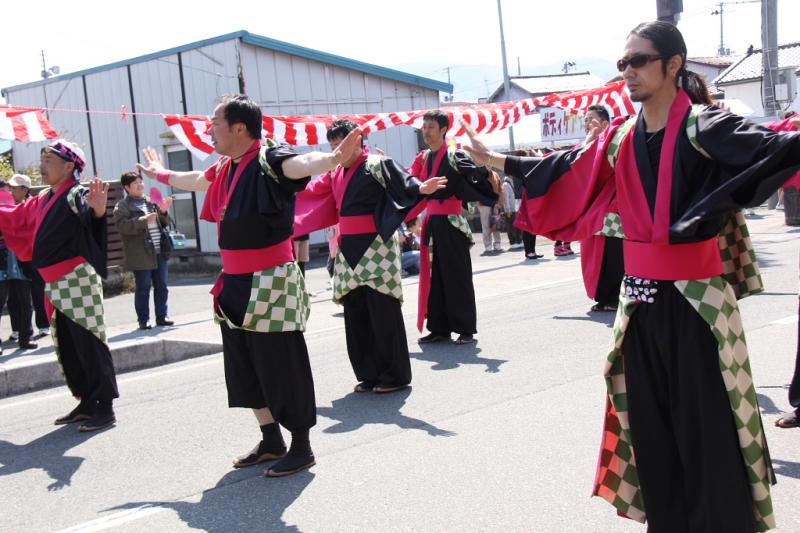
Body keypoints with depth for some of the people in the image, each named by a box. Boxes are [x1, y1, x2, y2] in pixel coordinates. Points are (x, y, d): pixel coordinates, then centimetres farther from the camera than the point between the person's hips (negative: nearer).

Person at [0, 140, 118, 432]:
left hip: (77, 280, -9)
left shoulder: (76, 195, -12)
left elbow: (90, 212, -35)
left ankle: (105, 407, 1)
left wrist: (98, 208, -57)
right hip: (55, 284, 9)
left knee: (89, 344, -6)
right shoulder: (42, 200, 14)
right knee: (66, 347, 13)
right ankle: (87, 403, 23)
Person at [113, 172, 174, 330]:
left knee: (162, 286, 8)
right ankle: (143, 320, 9)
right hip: (141, 255, -5)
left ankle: (162, 316, 17)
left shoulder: (151, 202, 15)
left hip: (159, 252, 5)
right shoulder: (122, 206, 0)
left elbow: (165, 223, 21)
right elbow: (122, 225, -15)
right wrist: (144, 220, -21)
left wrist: (163, 212, 1)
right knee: (143, 288, 0)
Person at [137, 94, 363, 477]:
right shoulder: (225, 169, 10)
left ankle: (301, 447, 14)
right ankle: (271, 441, 29)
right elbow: (193, 181, 32)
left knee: (281, 366, -2)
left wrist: (333, 158, -60)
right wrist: (160, 174, 50)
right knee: (246, 366, 15)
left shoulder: (268, 160, -15)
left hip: (271, 283, -9)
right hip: (236, 284, 9)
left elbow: (302, 164, -38)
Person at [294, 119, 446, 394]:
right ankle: (369, 374, 20)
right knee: (356, 313, 10)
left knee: (382, 313, -4)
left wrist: (421, 188, -46)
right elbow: (308, 194, 25)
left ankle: (394, 376, 7)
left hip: (376, 247, -8)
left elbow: (400, 179, -26)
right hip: (349, 249, 8)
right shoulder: (335, 174, 13)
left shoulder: (376, 165, -9)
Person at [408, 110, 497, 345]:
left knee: (457, 276, -2)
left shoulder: (456, 156, -7)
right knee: (434, 276, 9)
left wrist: (490, 177, -38)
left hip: (451, 222, -6)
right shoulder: (423, 158, 12)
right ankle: (439, 328, 17)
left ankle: (466, 329, 6)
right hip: (431, 222, 6)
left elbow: (478, 172, -20)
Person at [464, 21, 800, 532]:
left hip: (696, 299, -6)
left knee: (707, 430, -1)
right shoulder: (621, 138, 8)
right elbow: (564, 169, 19)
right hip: (641, 300, 6)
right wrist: (499, 161, 24)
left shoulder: (703, 127, -9)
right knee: (650, 424, 13)